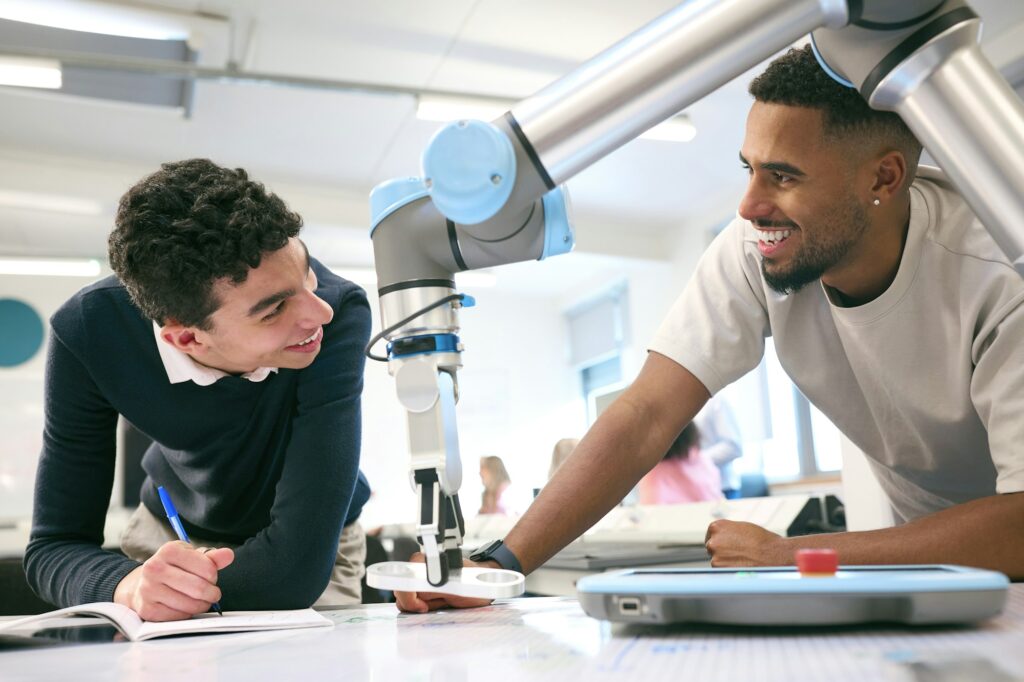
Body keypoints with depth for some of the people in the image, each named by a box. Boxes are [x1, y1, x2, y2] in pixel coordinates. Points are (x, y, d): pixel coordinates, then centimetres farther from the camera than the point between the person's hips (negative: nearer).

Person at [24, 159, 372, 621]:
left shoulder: (339, 314, -33)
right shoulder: (88, 330, -24)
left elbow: (298, 567, -34)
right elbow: (53, 548, -20)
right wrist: (129, 587, -39)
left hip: (315, 549, -2)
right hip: (172, 534, 3)